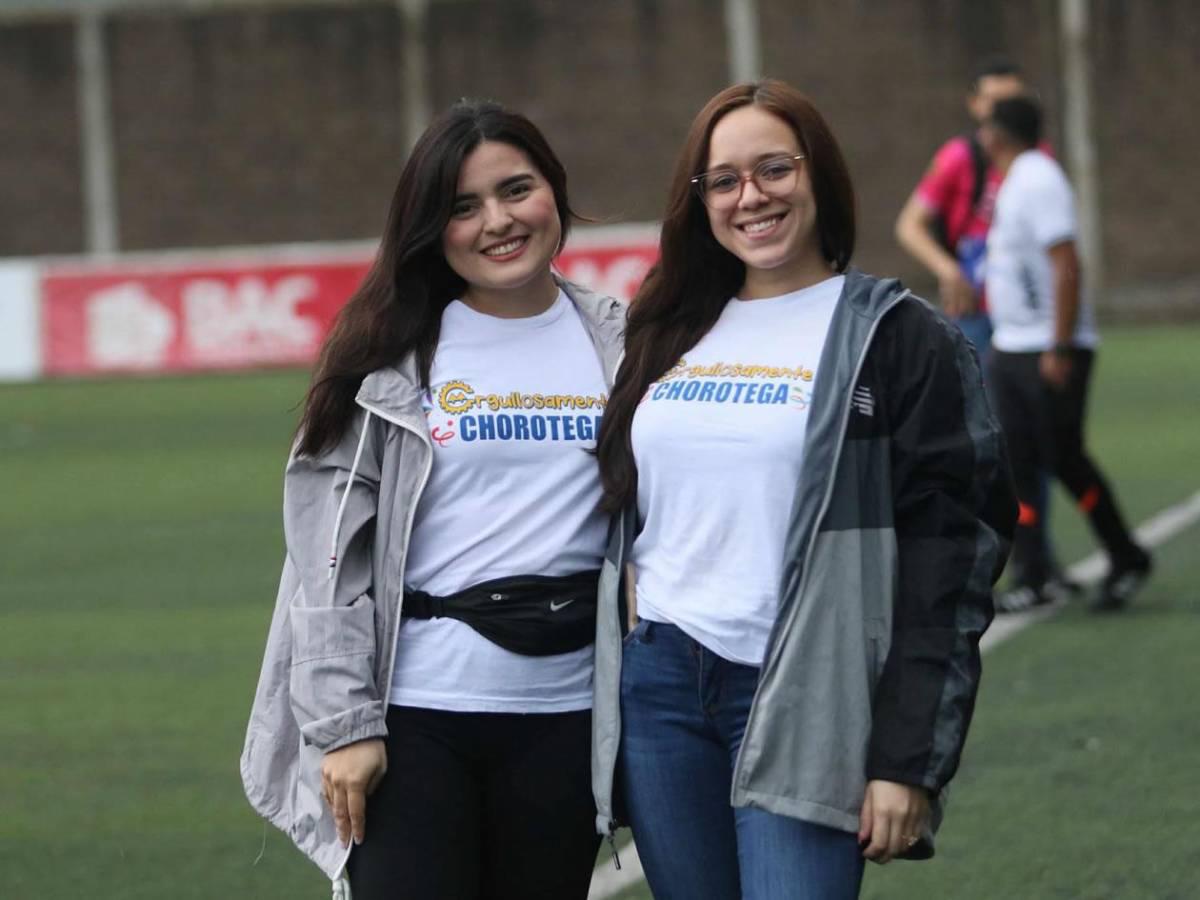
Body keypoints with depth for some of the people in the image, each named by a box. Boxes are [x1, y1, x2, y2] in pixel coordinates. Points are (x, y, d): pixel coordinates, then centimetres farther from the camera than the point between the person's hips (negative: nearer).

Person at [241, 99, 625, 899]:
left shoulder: (620, 347, 7)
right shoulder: (390, 354, 0)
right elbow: (330, 550, -2)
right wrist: (342, 723, -9)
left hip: (565, 715, 2)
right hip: (414, 713, -2)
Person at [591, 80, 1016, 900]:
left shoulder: (897, 338, -3)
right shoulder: (667, 333, 14)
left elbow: (949, 558, -7)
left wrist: (909, 760, -13)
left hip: (803, 705, -5)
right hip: (658, 688, 5)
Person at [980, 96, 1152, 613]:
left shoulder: (1038, 182, -16)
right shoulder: (1015, 180, 14)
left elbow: (1066, 266, -22)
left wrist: (1060, 349, -25)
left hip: (1050, 352, -9)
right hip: (1010, 350, 9)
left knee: (1064, 460, -4)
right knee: (1015, 463, 2)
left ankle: (1127, 560, 12)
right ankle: (1032, 578, 2)